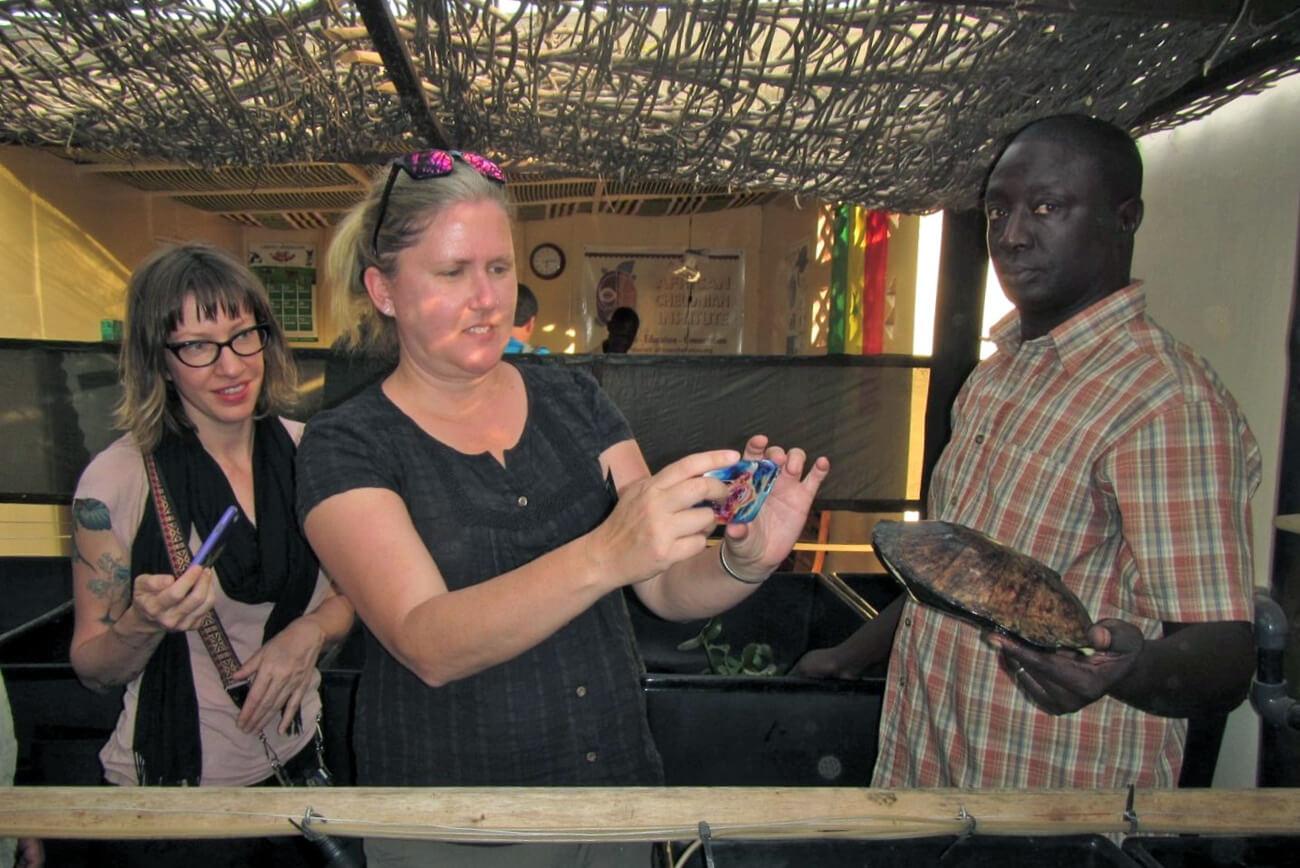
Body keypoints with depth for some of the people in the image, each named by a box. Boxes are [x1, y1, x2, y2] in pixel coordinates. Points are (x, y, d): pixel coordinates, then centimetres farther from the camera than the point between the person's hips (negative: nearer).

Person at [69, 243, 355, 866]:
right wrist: (144, 623, -26)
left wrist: (311, 630, -14)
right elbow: (92, 669, -6)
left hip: (297, 764, 4)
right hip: (172, 789, -3)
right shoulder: (116, 479, -16)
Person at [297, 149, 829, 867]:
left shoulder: (570, 397, -1)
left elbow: (669, 587, -3)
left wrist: (744, 563, -24)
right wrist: (604, 555, -40)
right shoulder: (347, 444, -12)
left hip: (618, 770, 4)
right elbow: (428, 645, -26)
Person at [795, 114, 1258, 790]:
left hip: (1059, 784, -7)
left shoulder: (1169, 400, -20)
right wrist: (854, 654, 16)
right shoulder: (998, 373, 5)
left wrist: (1127, 671, -42)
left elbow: (1223, 658, -22)